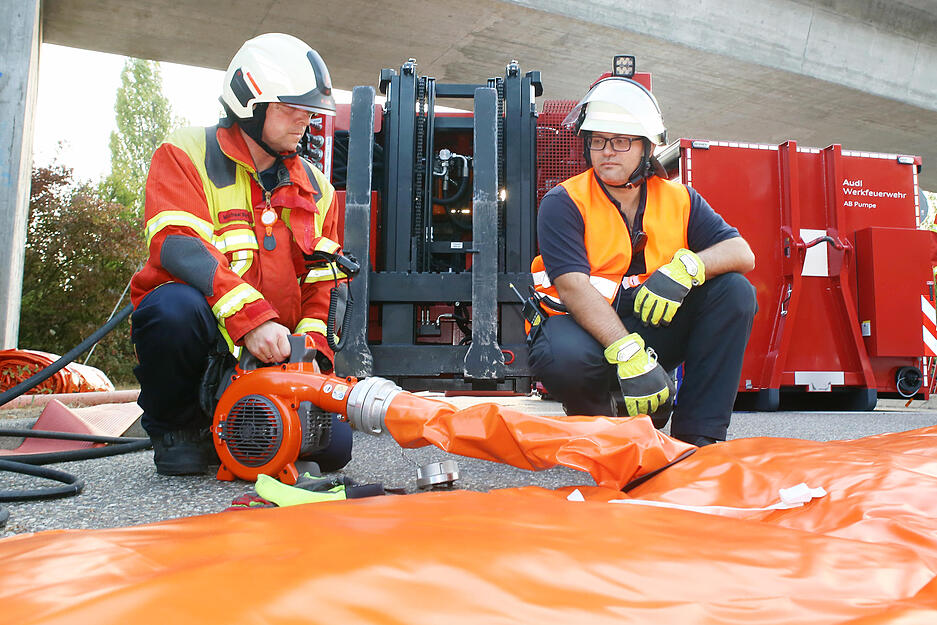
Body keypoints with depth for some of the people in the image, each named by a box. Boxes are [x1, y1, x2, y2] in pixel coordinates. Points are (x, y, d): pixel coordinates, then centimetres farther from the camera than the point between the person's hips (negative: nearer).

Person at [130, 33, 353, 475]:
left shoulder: (314, 187, 10)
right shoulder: (185, 155, -4)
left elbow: (324, 284, 8)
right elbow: (178, 247, -21)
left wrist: (312, 351, -8)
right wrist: (250, 317, -33)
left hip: (272, 354, 4)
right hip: (199, 330, -3)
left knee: (332, 446, -12)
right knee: (178, 305, -39)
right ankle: (173, 426, -7)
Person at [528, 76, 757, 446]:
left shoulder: (678, 200, 6)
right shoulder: (564, 203, -8)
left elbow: (742, 254, -4)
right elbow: (574, 288, -22)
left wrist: (687, 266, -26)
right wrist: (628, 353, -33)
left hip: (655, 329, 5)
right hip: (587, 330, -4)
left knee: (735, 292, -15)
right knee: (565, 358, -38)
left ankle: (697, 434, -13)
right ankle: (596, 416, 0)